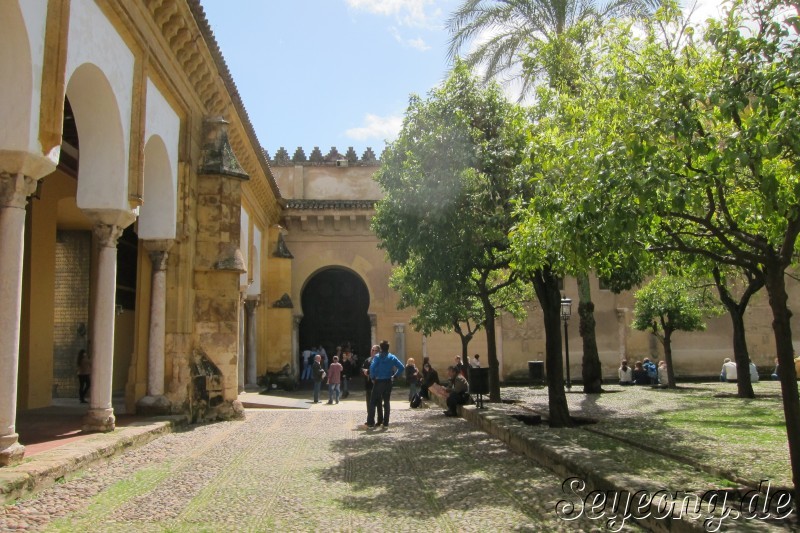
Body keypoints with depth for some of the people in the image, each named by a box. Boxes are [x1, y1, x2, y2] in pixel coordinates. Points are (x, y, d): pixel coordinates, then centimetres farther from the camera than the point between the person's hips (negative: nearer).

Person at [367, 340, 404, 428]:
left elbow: (372, 367, -22)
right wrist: (394, 376, 3)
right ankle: (386, 422, 11)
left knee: (373, 402, 4)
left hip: (378, 382, -3)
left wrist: (372, 378, -9)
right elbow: (402, 367, -3)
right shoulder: (392, 357, 3)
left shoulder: (377, 357, -8)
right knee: (387, 402, 12)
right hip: (388, 382, 3)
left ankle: (370, 422, 1)